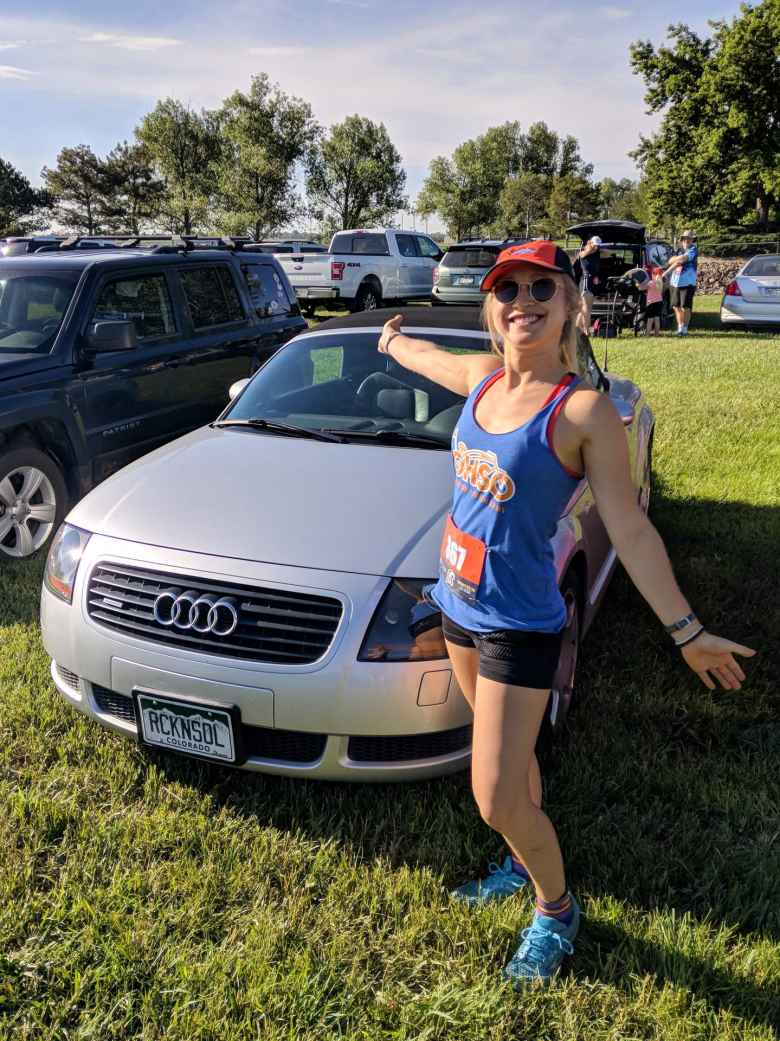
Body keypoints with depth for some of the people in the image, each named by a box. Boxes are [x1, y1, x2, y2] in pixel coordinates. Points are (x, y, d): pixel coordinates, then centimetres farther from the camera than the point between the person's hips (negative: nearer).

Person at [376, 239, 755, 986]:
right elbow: (422, 355, 25)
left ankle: (556, 910, 25)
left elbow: (630, 530, -15)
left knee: (497, 800, -2)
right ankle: (524, 864, 46)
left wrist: (686, 630, -14)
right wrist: (391, 339, 44)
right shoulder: (482, 377, 1)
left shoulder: (583, 411, -17)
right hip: (459, 604, 6)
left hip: (518, 621, -6)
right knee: (510, 759, 23)